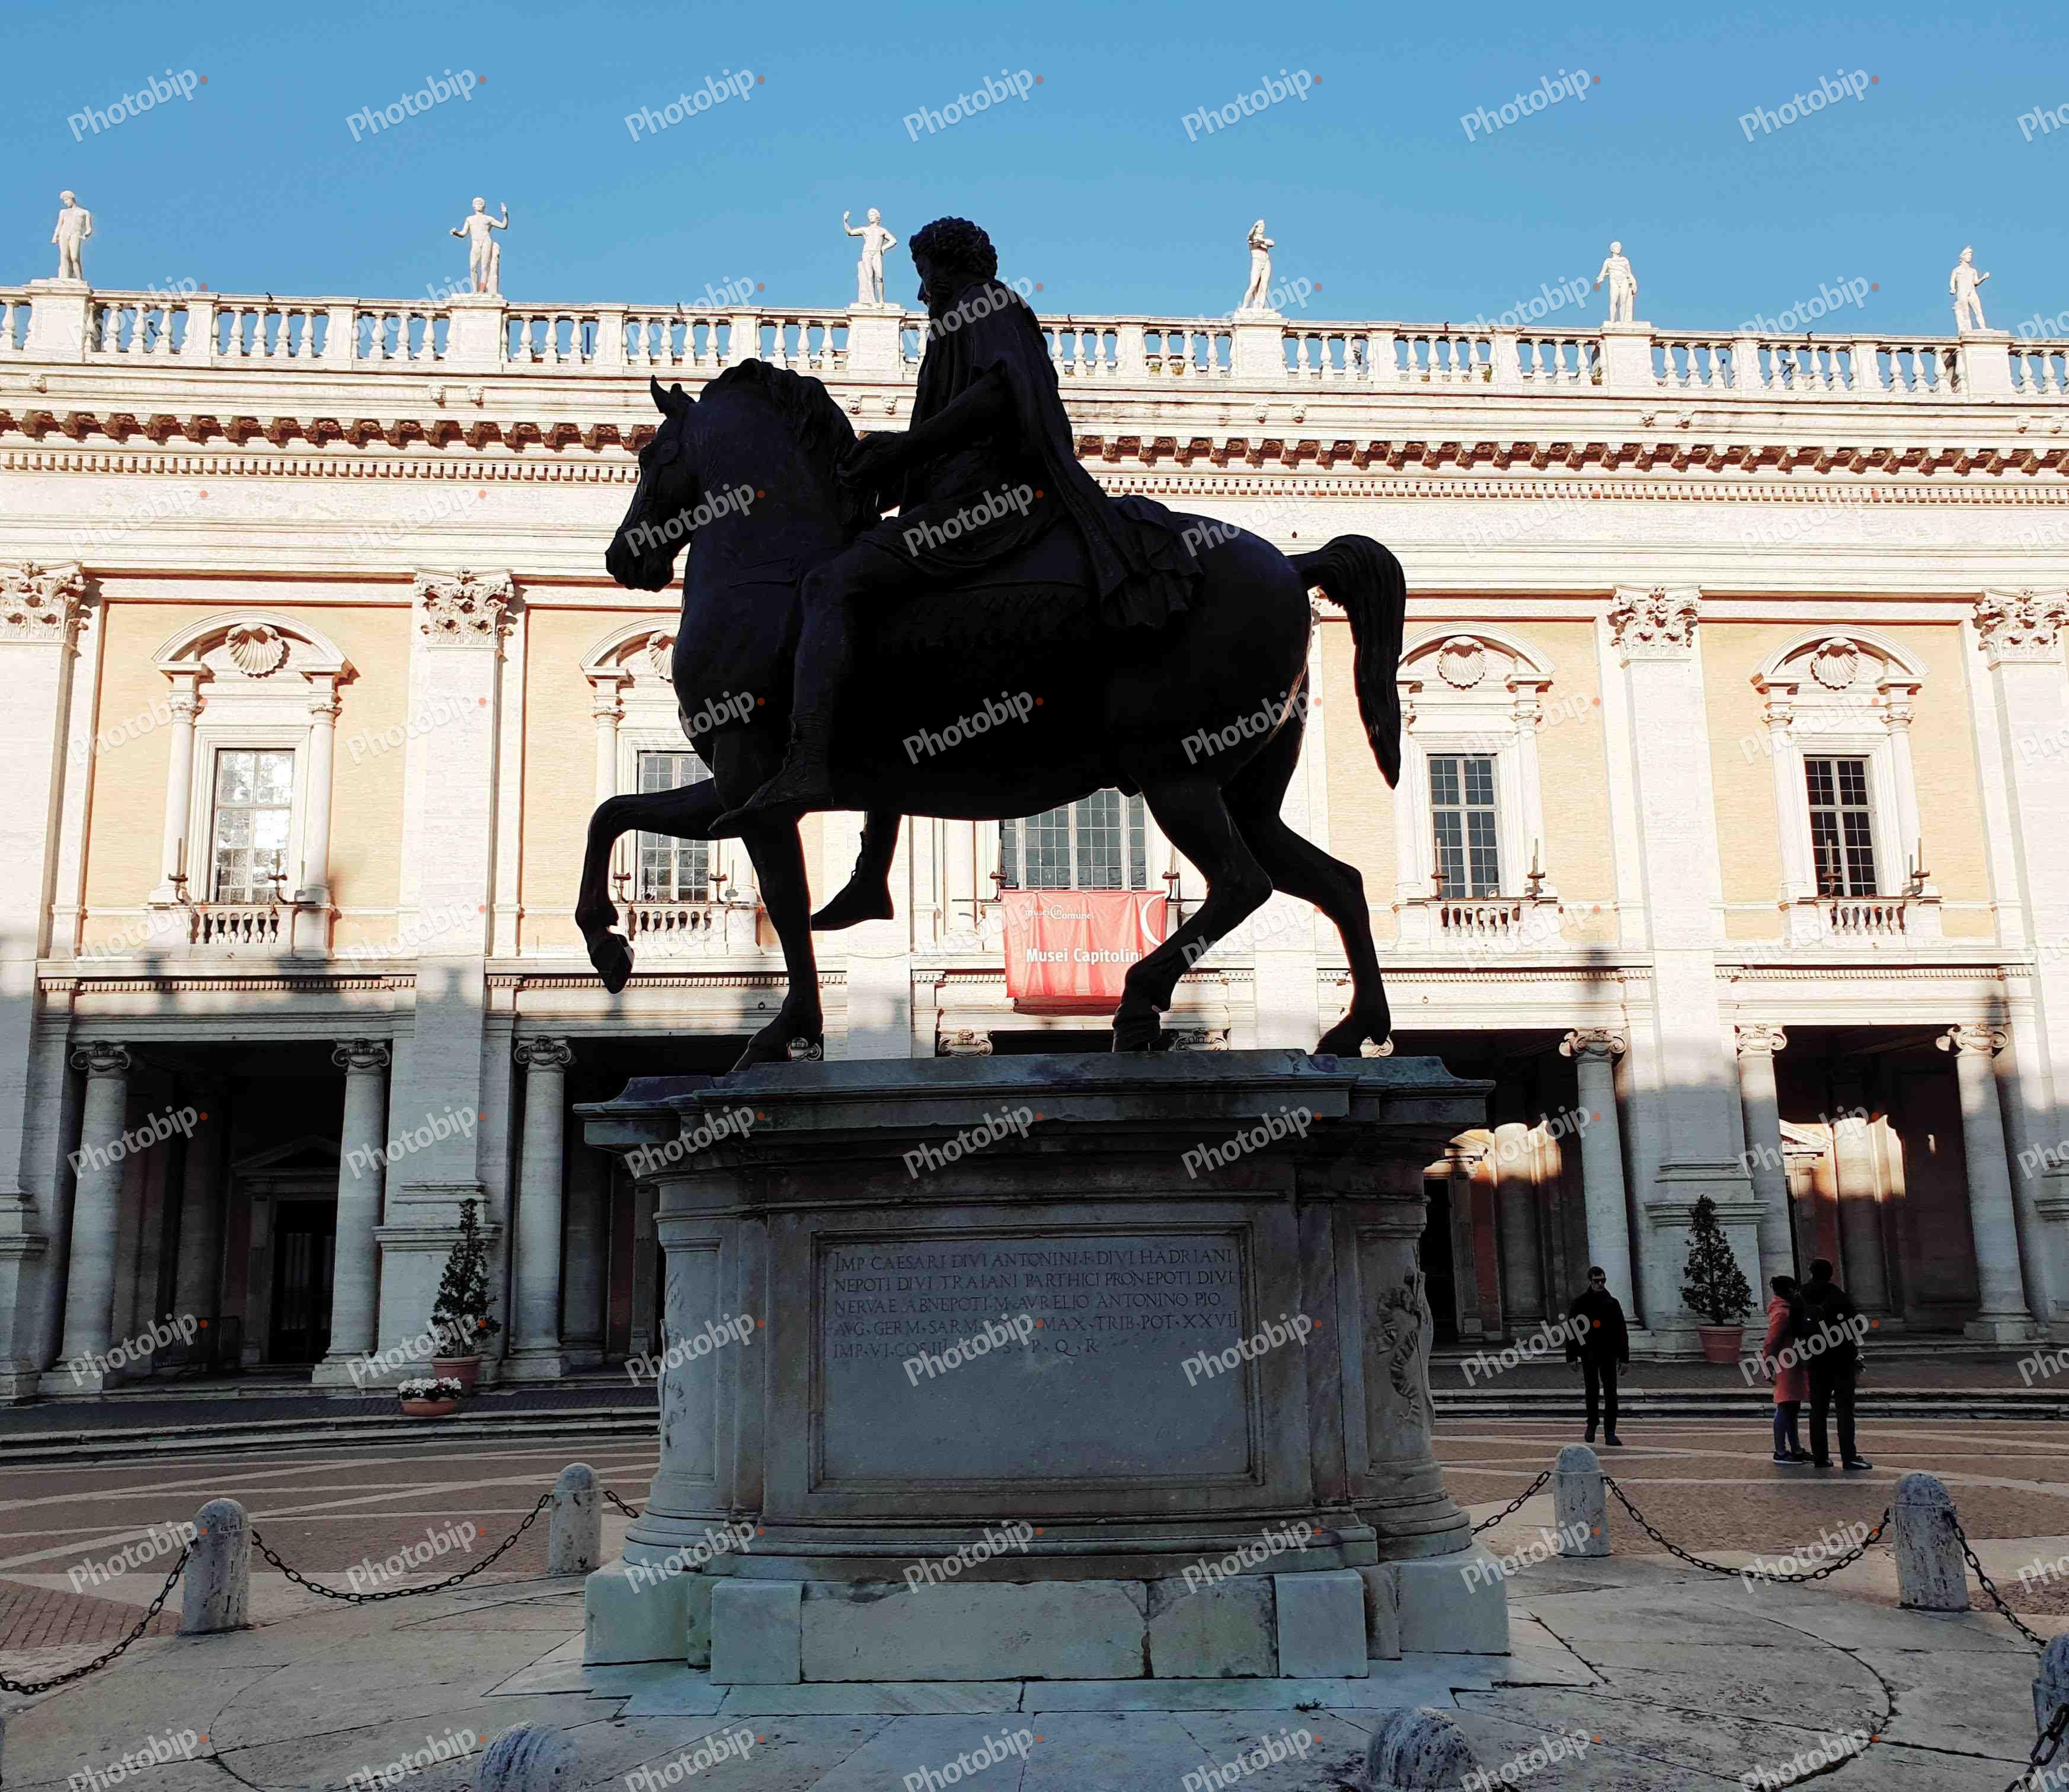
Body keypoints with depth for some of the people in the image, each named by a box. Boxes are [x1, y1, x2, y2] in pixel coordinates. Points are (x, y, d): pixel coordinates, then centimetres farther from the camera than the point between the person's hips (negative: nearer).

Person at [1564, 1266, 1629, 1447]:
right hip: (1588, 1354, 0)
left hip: (1608, 1354, 0)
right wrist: (1572, 1357, -4)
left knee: (1611, 1394, -5)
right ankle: (1592, 1424, 31)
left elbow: (1622, 1332, 5)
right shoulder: (1580, 1303, -1)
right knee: (1592, 1393, 10)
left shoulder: (1612, 1303, 3)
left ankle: (1610, 1434, -3)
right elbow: (1571, 1331, 0)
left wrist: (1625, 1358, 1)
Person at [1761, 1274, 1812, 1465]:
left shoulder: (1786, 1310, 16)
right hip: (1785, 1369, -10)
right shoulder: (1782, 1313, -17)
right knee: (1785, 1409, -5)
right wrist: (1770, 1369, -20)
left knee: (1792, 1410, 14)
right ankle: (1780, 1453, -1)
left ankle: (1796, 1450, 22)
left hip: (1793, 1368, 10)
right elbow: (1771, 1342, -20)